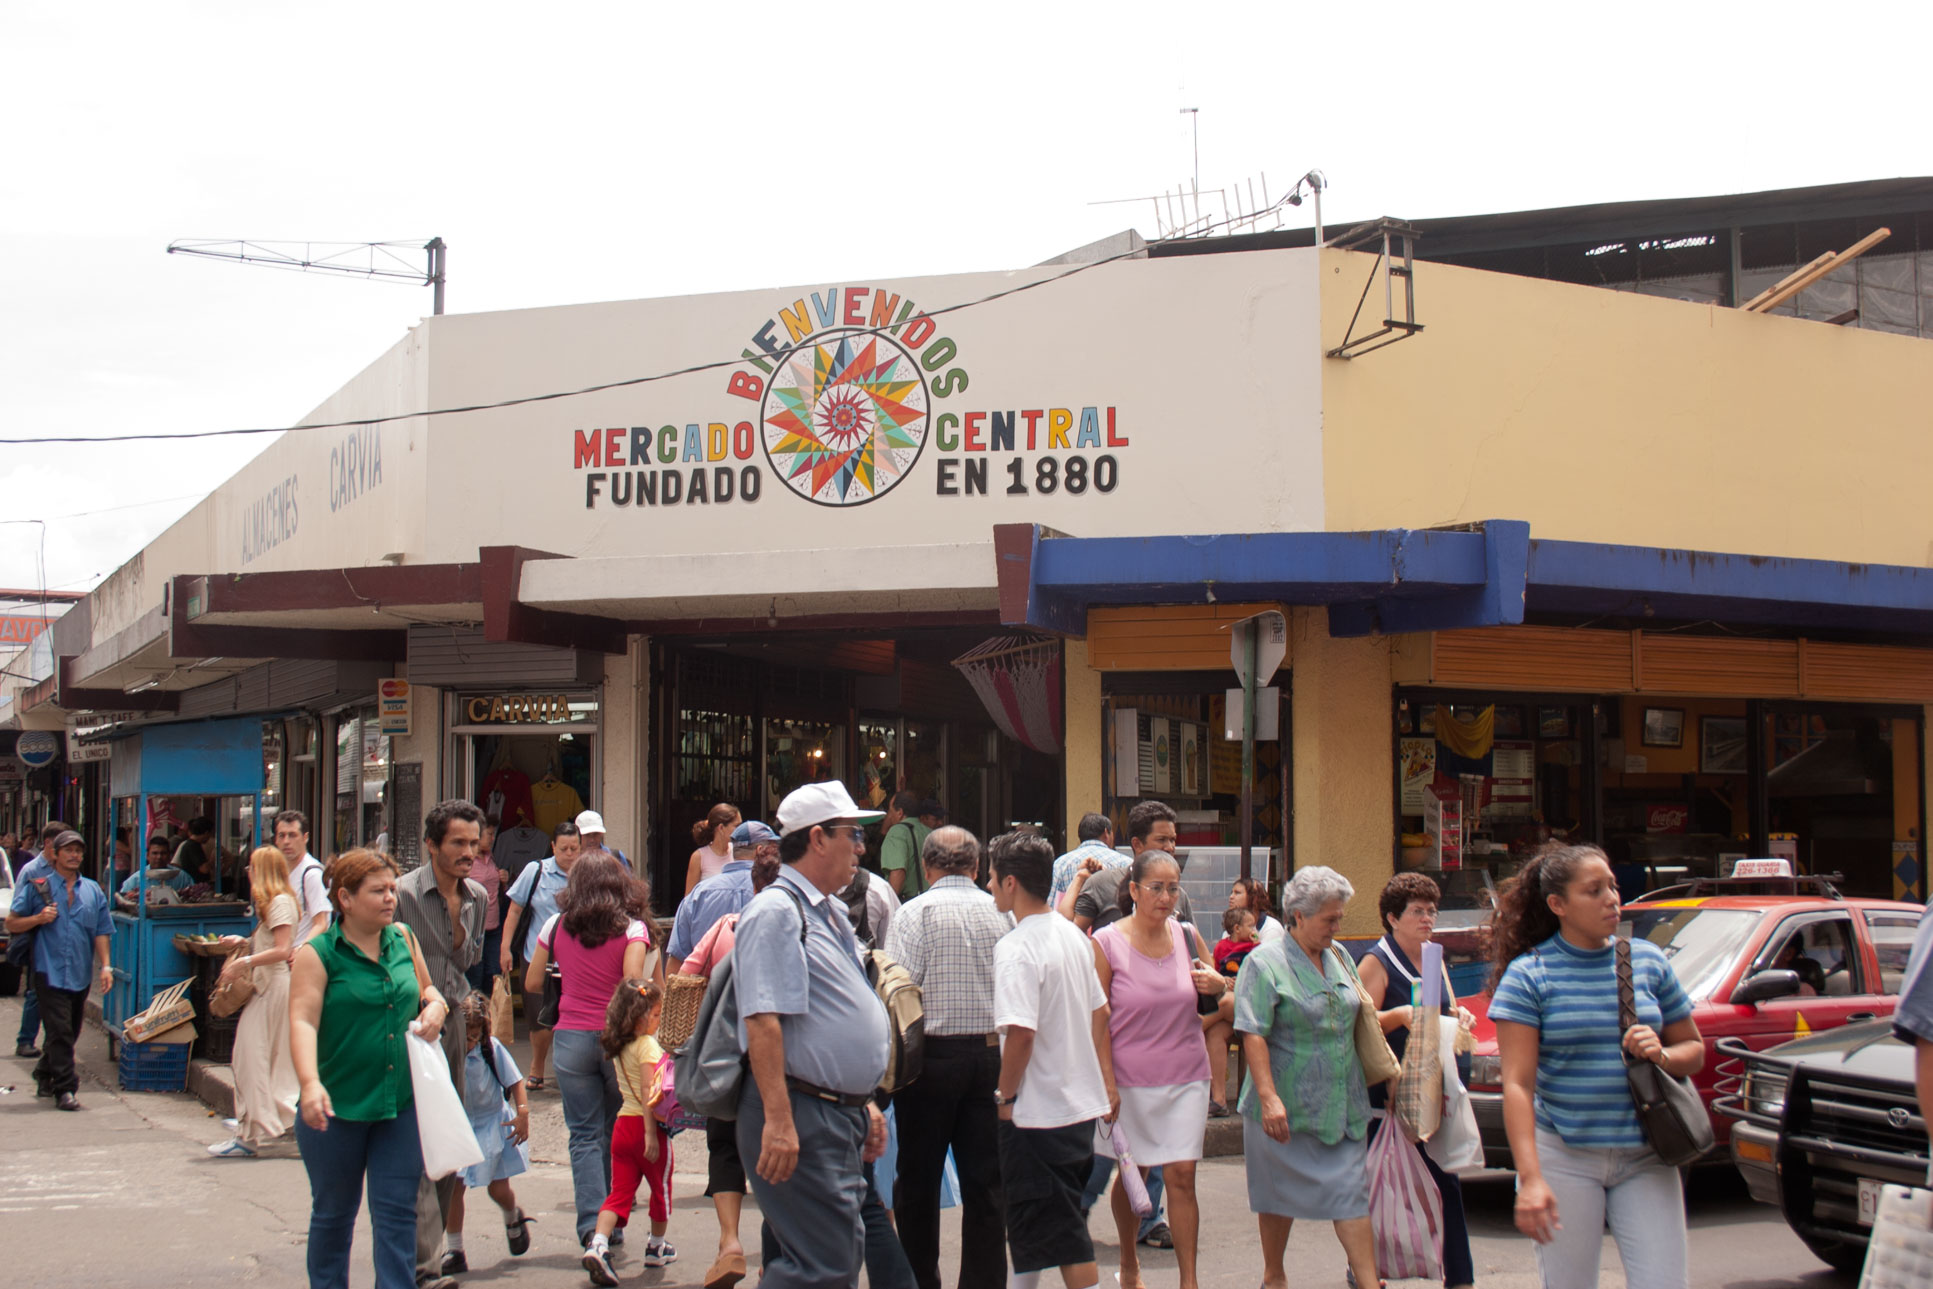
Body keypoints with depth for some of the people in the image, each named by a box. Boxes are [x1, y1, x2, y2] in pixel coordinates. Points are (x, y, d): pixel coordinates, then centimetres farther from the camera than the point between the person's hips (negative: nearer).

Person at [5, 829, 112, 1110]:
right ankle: (65, 1089, -9)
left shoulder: (93, 890, 12)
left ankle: (45, 1075, 32)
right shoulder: (37, 886, 2)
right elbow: (11, 924, 3)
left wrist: (105, 966, 1)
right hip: (50, 972, -4)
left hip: (81, 975, 5)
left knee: (69, 1032, 14)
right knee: (60, 1032, -10)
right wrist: (38, 918, -14)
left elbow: (101, 932, 11)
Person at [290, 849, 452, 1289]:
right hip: (338, 1105, -3)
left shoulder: (403, 940, 7)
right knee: (333, 1213, 12)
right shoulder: (317, 954, -9)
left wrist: (436, 1004, -1)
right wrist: (310, 1084, -35)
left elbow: (426, 989, 23)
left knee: (397, 1211, 1)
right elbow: (302, 1021, -20)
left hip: (401, 1104, 4)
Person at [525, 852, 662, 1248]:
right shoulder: (632, 928, -4)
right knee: (617, 1133, 12)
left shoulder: (557, 926, 4)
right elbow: (633, 980, -18)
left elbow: (531, 984, 11)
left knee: (585, 1135, 3)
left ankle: (591, 1222, -9)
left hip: (571, 1037, 1)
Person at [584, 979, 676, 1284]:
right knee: (661, 1188, 14)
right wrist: (651, 1134, -22)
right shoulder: (647, 1044, -15)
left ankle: (598, 1244, -16)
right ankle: (657, 1247, 28)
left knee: (620, 1191, 3)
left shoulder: (618, 1045, 10)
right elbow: (649, 1091, -20)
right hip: (645, 1124, -7)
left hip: (622, 1124, 7)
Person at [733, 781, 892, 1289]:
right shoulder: (776, 912, -13)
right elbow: (763, 1021, -22)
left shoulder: (832, 915, 19)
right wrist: (778, 1121, -27)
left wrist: (865, 1104, 25)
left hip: (842, 1115, 10)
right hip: (800, 1118, -10)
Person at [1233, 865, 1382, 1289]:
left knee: (1351, 1192, 0)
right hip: (1287, 1106, -5)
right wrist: (1269, 1097, -24)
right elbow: (1253, 1035, -16)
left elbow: (1357, 1015, 26)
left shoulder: (1338, 957, 10)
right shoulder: (1264, 963, -10)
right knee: (1279, 1195, 8)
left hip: (1342, 1104, 5)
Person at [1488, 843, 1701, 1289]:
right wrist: (1530, 1178, -19)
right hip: (1564, 1156, -3)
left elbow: (1695, 1049, 16)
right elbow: (1517, 1085, -10)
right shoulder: (1528, 976, -4)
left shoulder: (1648, 961, 8)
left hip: (1644, 1157, 3)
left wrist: (1662, 1055, -8)